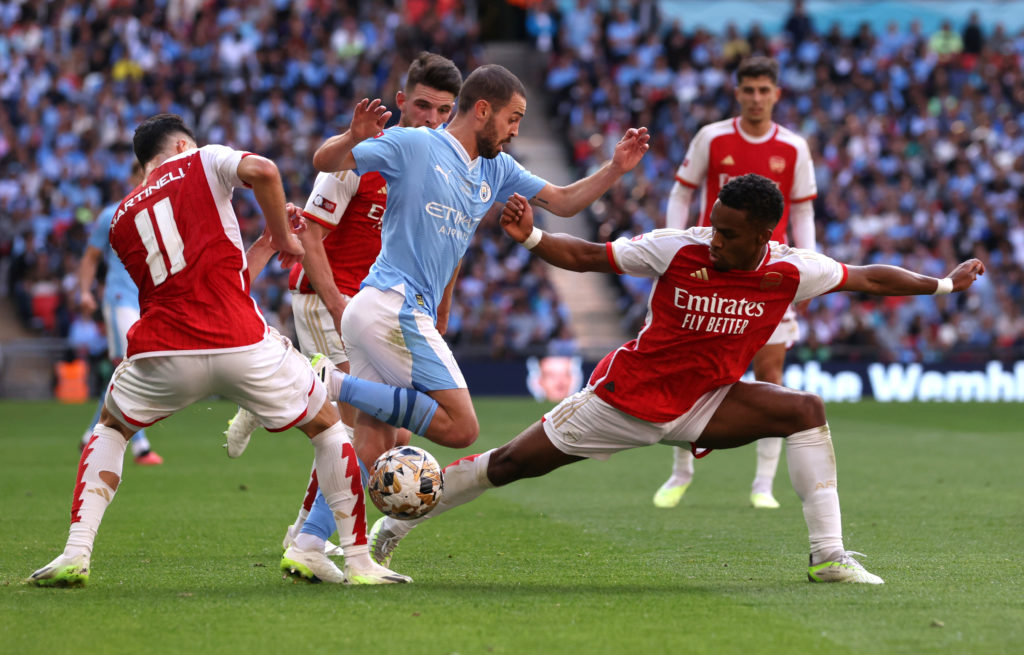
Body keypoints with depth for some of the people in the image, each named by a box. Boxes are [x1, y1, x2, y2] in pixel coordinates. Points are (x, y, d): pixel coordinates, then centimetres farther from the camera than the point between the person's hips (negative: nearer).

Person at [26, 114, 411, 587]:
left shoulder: (122, 219, 24)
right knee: (327, 426, 17)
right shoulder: (202, 162, 12)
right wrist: (282, 237, 4)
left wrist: (262, 250, 34)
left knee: (110, 430, 29)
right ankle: (358, 563, 11)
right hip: (242, 344, -3)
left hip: (163, 352, 3)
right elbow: (261, 170, -11)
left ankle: (75, 555, 10)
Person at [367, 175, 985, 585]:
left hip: (700, 405, 2)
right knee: (511, 464, -2)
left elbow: (868, 278, 2)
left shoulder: (791, 271, -12)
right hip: (627, 392, -2)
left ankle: (829, 556, -14)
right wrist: (531, 237, -29)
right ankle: (395, 524, 17)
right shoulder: (679, 249, -19)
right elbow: (586, 256, -13)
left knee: (806, 409, -17)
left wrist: (944, 283, 7)